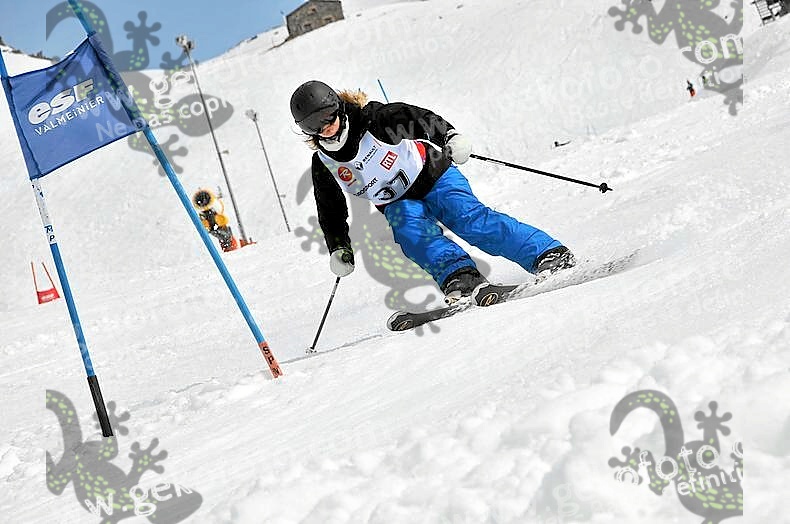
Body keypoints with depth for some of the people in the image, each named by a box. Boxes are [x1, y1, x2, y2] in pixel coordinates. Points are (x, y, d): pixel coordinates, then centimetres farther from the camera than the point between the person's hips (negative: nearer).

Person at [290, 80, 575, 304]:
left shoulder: (374, 119, -14)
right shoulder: (324, 164, -1)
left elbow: (421, 119, -10)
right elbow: (331, 211, 11)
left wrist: (451, 137, -25)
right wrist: (338, 249, 3)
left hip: (432, 176, -4)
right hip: (399, 204, 4)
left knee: (468, 218, -26)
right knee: (412, 231, -30)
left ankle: (547, 254, -33)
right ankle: (459, 276, -49)